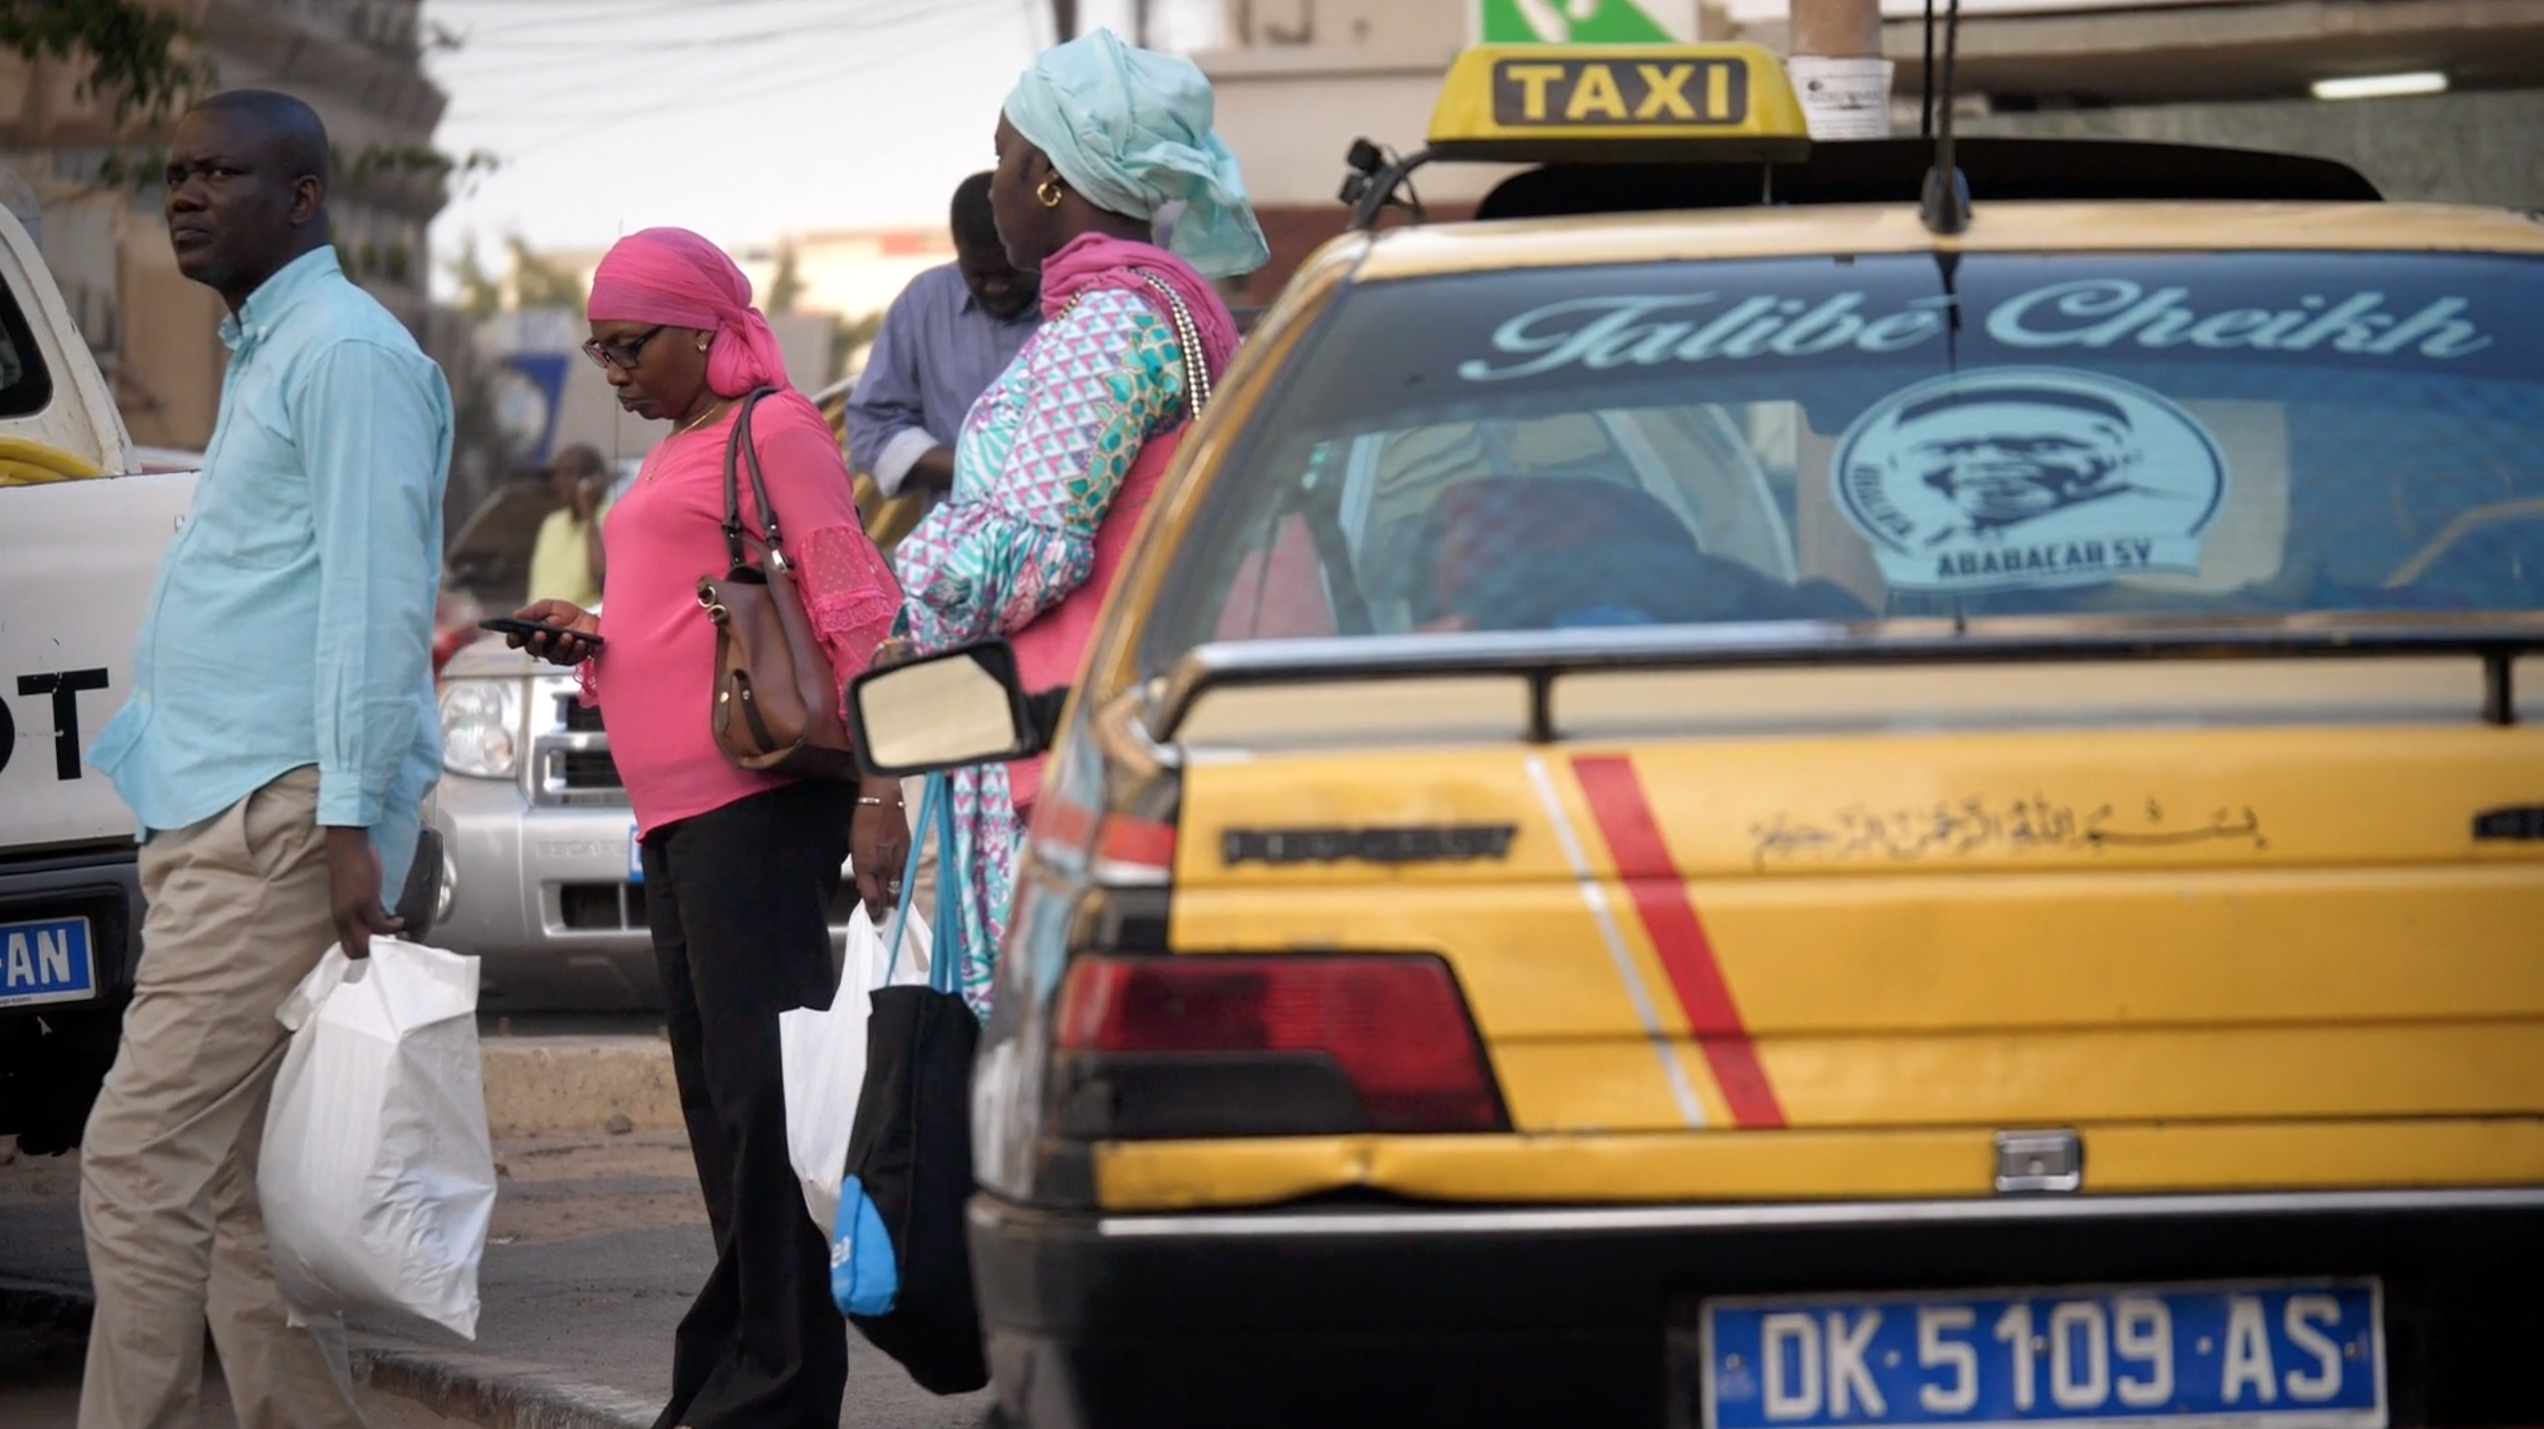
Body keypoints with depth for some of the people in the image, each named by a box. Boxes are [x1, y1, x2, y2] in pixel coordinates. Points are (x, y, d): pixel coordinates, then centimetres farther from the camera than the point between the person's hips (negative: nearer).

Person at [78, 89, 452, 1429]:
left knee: (143, 1162, -14)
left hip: (280, 817, -10)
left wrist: (349, 821, -21)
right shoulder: (257, 358, 23)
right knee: (237, 1187, 8)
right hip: (211, 818, 10)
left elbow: (374, 598, -15)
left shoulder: (347, 353, -8)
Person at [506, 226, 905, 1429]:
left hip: (757, 799, -10)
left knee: (759, 1089, -11)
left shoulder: (773, 431, -6)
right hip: (677, 808, 10)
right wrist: (588, 640, 12)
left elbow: (850, 613, -12)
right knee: (714, 1092, 12)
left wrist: (872, 793, -19)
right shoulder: (675, 456, 22)